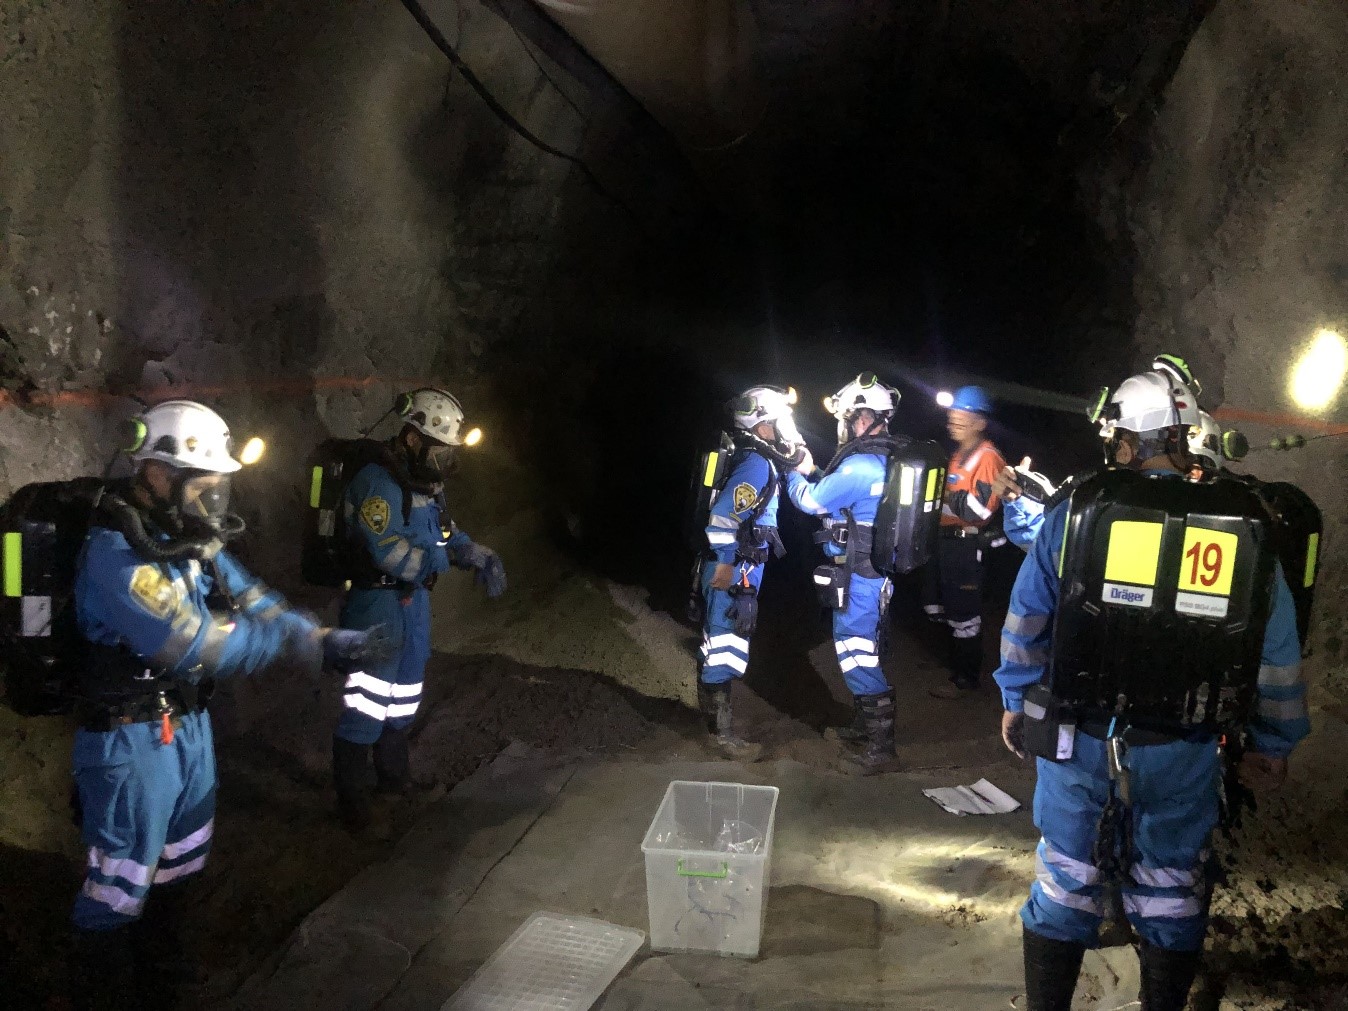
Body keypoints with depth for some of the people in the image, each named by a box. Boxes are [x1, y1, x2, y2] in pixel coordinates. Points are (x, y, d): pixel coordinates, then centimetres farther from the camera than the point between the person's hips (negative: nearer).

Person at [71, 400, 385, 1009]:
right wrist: (307, 643, -23)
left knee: (179, 865, 24)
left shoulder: (193, 539, 1)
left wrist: (327, 641, -15)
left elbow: (254, 604, 2)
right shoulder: (115, 552, -26)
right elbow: (195, 644, -31)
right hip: (128, 738, -9)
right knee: (120, 883, 6)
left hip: (187, 723, 9)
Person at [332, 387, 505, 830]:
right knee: (366, 702, -4)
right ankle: (353, 800, 9)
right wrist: (442, 556, -16)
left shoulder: (425, 483, 6)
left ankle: (395, 777, 37)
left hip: (414, 600, 9)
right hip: (376, 603, -9)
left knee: (403, 697, 20)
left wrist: (485, 558, -5)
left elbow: (450, 535, 13)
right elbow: (392, 555, -29)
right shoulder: (376, 483, -22)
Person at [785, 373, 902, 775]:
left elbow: (811, 501, -11)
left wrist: (796, 473, 8)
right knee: (857, 651, 22)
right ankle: (863, 724, 37)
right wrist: (811, 470, 16)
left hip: (857, 579, -10)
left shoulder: (860, 466, -23)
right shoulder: (882, 460, 8)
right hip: (872, 573, 10)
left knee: (859, 656, -4)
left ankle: (881, 749, 2)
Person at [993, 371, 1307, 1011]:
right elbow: (1277, 654, 3)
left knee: (1066, 884, 14)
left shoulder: (1076, 511, -9)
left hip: (1074, 740, -1)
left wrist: (1017, 700, 11)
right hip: (1182, 754, 1)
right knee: (1171, 892, 18)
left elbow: (1025, 623, -3)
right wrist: (1272, 745, 15)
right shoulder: (1246, 526, -4)